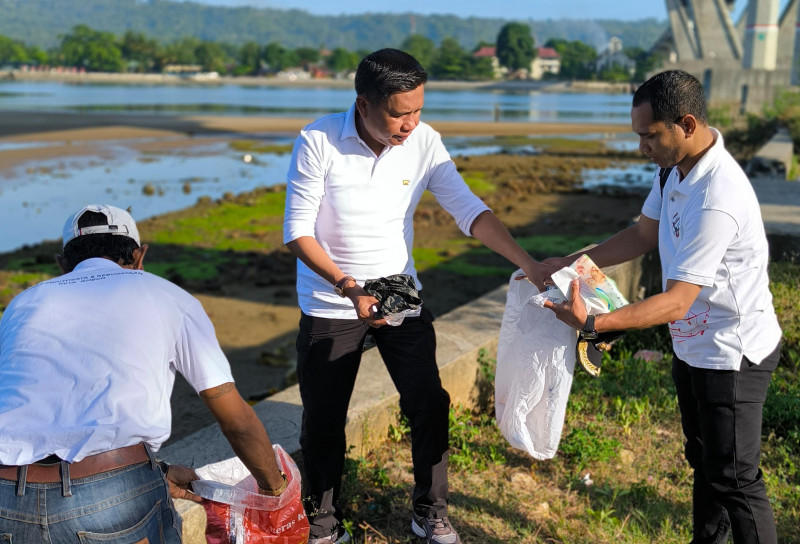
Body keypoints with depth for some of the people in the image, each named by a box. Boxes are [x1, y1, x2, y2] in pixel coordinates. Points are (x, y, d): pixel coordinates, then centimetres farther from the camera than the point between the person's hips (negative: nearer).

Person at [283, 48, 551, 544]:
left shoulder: (423, 142, -11)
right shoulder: (318, 142, -19)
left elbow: (469, 211, -11)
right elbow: (298, 231, -18)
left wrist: (529, 265, -21)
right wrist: (349, 288, -31)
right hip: (331, 304, -2)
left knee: (430, 405, 4)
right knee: (323, 422, 8)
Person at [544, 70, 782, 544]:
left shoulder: (717, 202, -33)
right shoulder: (677, 168, -3)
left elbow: (675, 303, -31)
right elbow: (644, 235, 9)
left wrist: (593, 324, -35)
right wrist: (570, 263, 2)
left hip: (731, 355, -10)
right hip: (694, 346, 10)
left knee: (734, 479, 4)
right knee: (704, 460, 25)